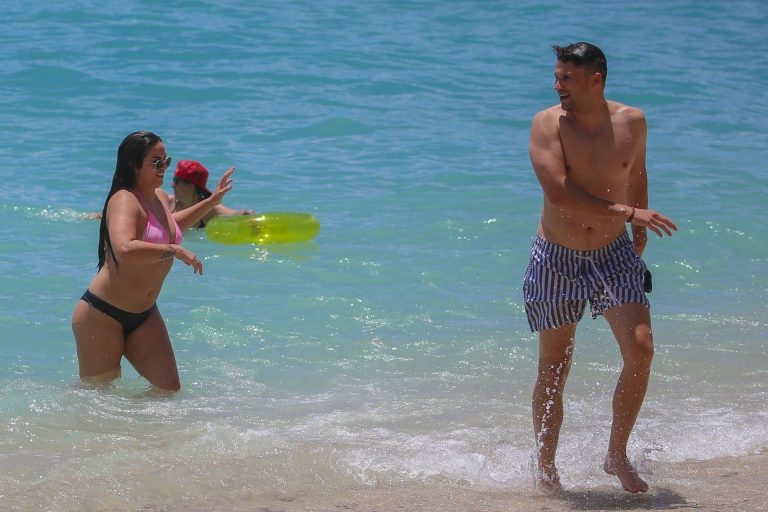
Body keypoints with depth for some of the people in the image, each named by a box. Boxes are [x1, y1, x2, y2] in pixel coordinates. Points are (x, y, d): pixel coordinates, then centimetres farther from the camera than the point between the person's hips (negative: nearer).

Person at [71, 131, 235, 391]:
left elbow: (169, 227, 36)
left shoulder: (156, 199, 11)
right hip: (103, 314, -9)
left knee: (169, 389, -1)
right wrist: (174, 250, -32)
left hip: (144, 315, 9)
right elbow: (124, 249, -38)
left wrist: (211, 202, 36)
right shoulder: (124, 200, -18)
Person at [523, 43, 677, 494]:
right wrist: (628, 213, -27)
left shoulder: (632, 122, -2)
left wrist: (640, 233, 24)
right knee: (554, 369, 4)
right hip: (557, 258, -2)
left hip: (614, 254, 2)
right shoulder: (548, 124, -13)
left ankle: (617, 455, 3)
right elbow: (557, 191, -25)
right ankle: (546, 469, 20)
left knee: (641, 348, -14)